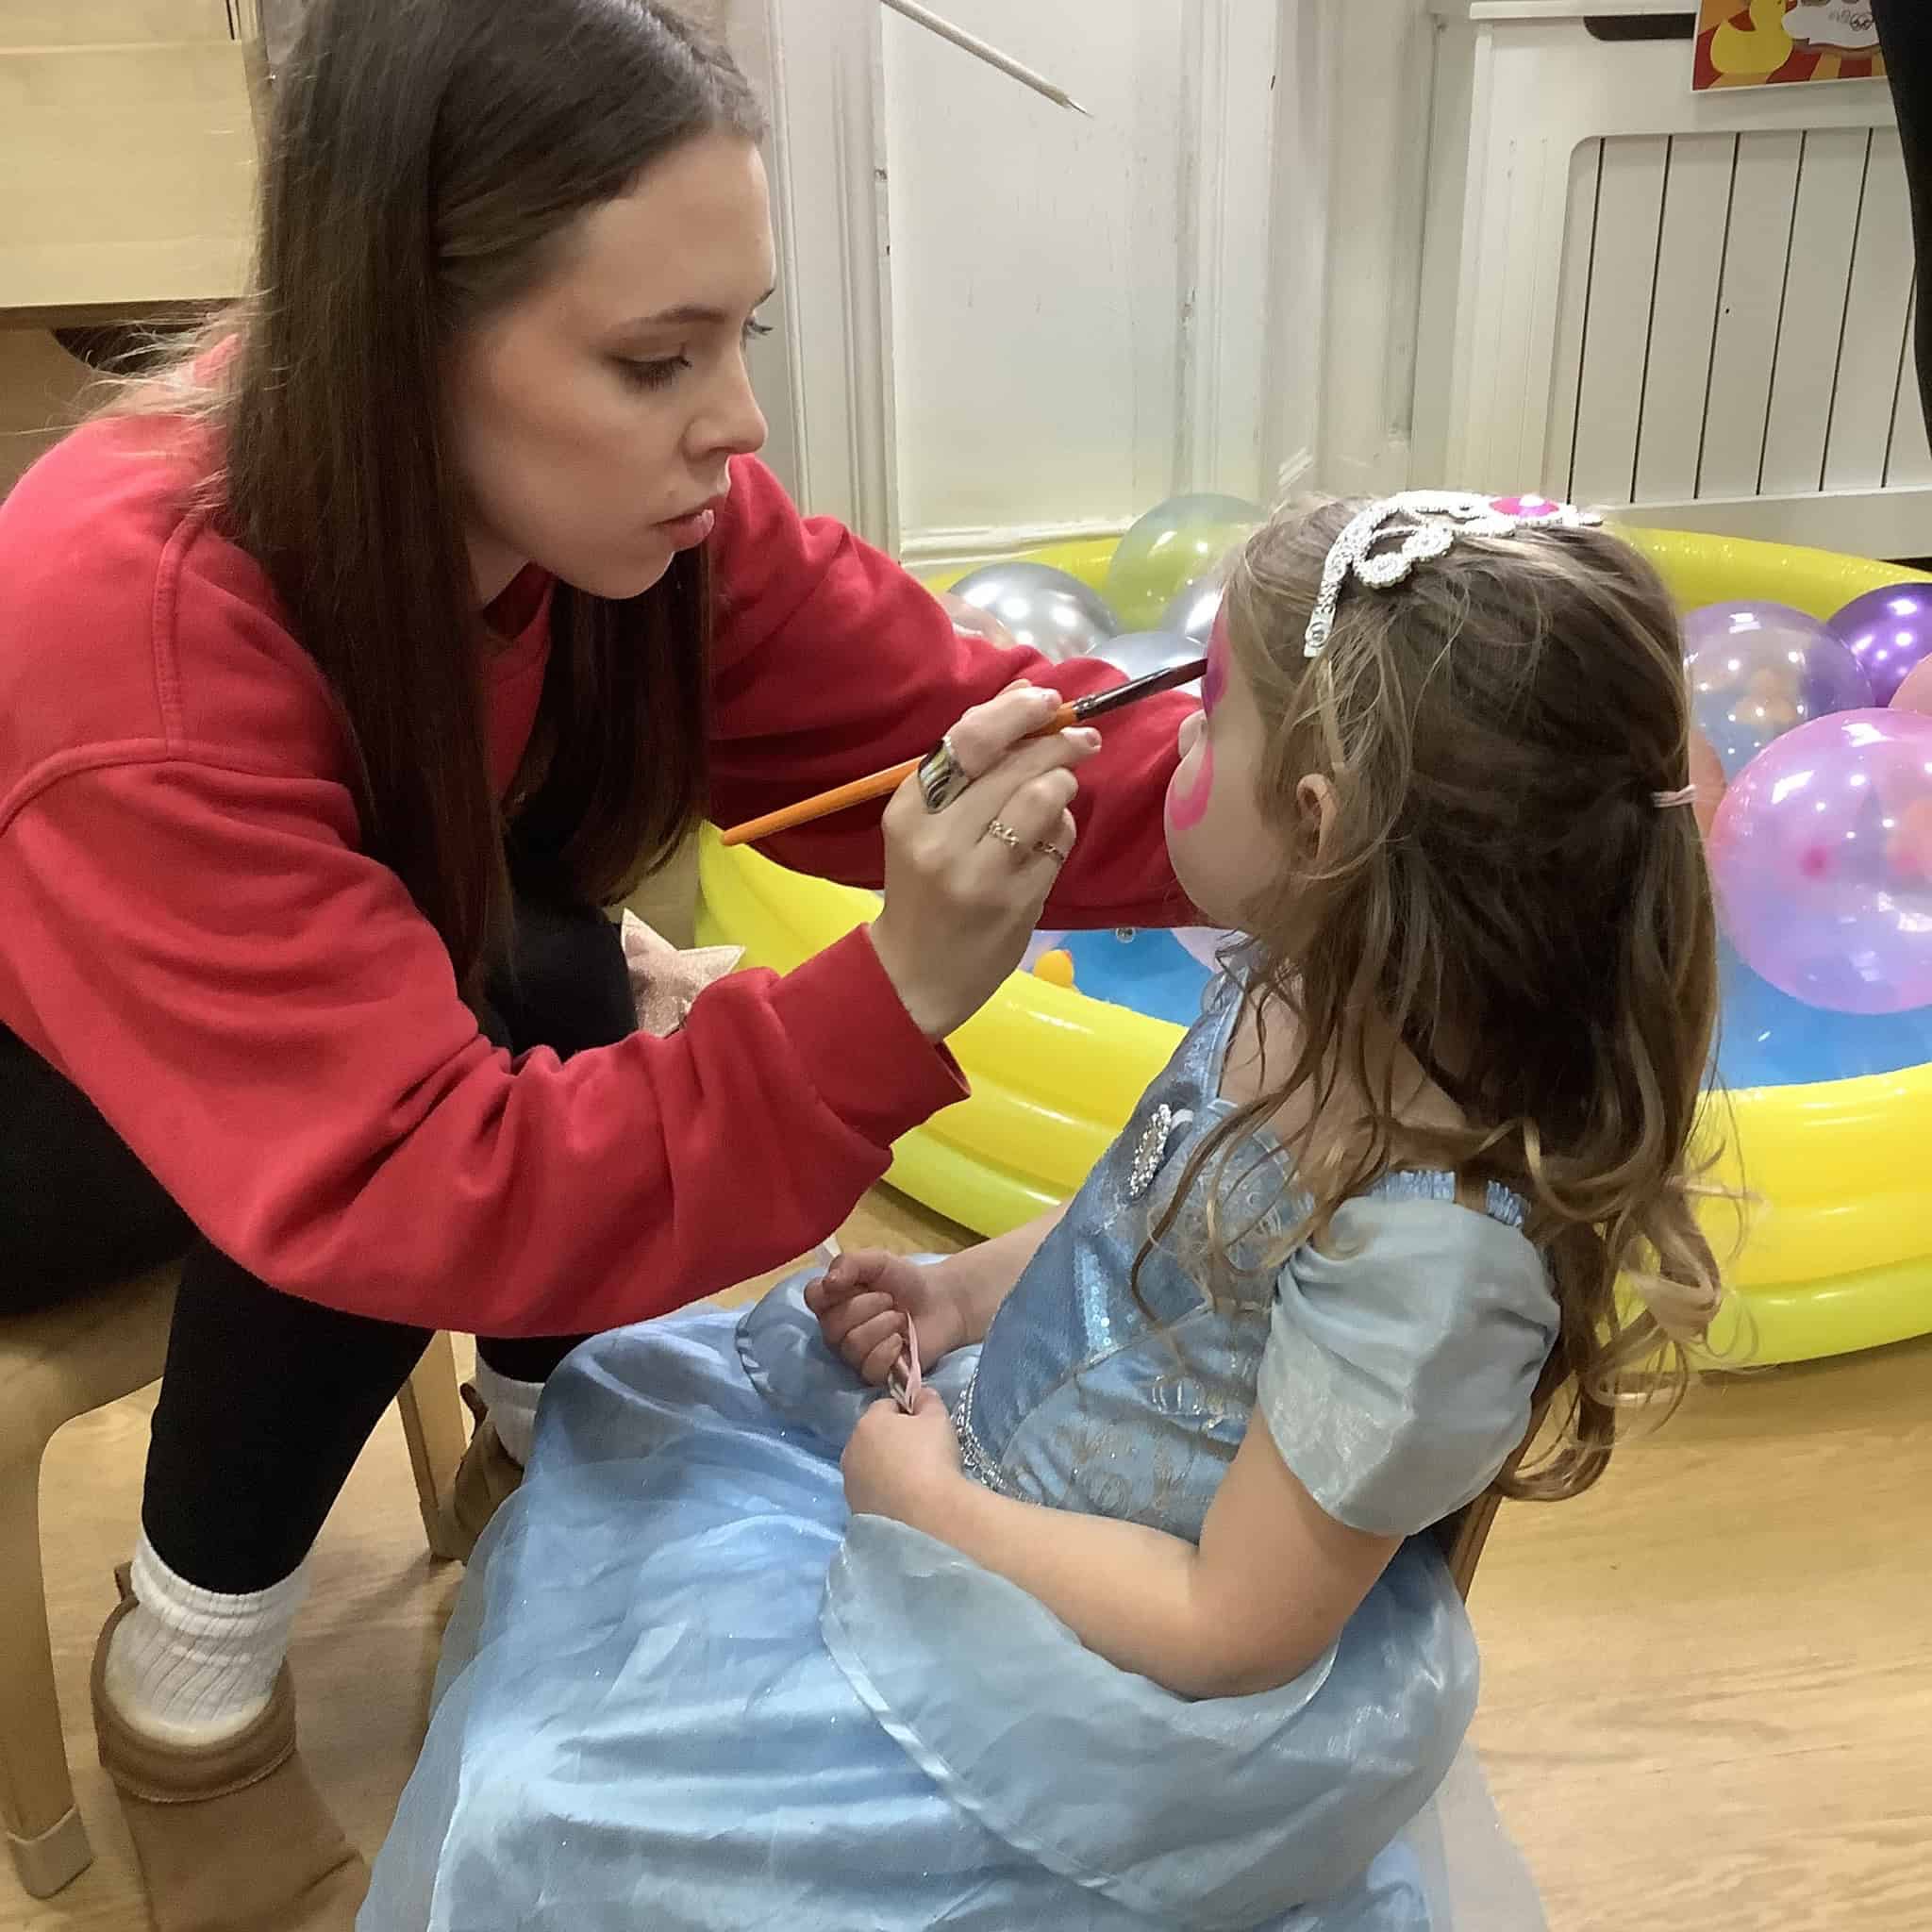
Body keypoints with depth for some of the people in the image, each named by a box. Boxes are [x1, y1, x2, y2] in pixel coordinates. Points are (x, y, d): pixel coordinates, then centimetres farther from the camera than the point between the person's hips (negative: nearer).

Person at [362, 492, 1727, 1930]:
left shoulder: (1430, 1246, -35)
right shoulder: (1312, 981, -11)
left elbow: (1229, 1630, -25)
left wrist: (934, 1506, -16)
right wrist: (968, 1289, -2)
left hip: (1114, 1685, -8)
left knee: (565, 1808, -7)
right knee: (616, 1411, 19)